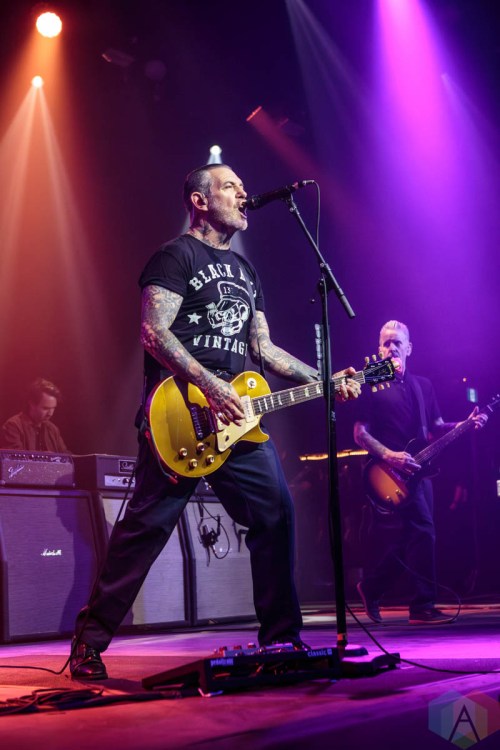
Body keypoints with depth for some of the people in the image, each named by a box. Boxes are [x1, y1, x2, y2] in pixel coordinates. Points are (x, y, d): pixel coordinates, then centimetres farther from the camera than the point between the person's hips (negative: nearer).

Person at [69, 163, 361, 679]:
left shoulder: (244, 270, 24)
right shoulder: (176, 256, -1)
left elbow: (262, 348, 23)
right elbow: (153, 331, -13)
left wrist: (324, 381, 13)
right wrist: (211, 386, -22)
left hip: (237, 415, 8)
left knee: (275, 514, 2)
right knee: (146, 525, -7)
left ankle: (281, 636, 14)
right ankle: (89, 643, 3)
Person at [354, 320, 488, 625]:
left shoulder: (423, 385, 15)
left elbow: (436, 428, 15)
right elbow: (360, 433, -6)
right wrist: (388, 455, -20)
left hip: (418, 470, 7)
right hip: (392, 472, -7)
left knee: (409, 536, 8)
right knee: (423, 529, -15)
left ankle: (372, 586, 25)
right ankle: (424, 606, -9)